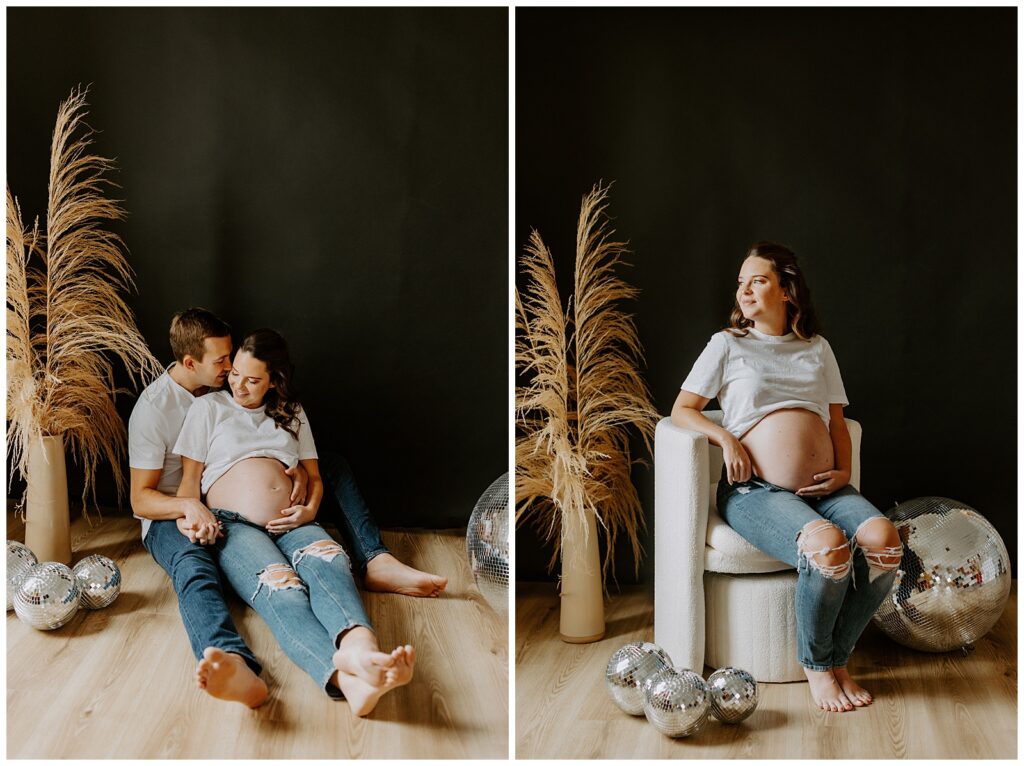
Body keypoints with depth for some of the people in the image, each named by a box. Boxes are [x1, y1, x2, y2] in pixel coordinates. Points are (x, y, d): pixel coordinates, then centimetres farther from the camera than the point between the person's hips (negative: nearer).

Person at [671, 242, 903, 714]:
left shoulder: (817, 348, 22)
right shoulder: (728, 344, 12)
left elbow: (838, 421, 21)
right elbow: (683, 410, 9)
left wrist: (844, 471, 2)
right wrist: (726, 439, -9)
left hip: (823, 489, 4)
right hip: (756, 492, -4)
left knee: (883, 539, -27)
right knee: (828, 544, -35)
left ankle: (838, 658, -7)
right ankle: (816, 666, -10)